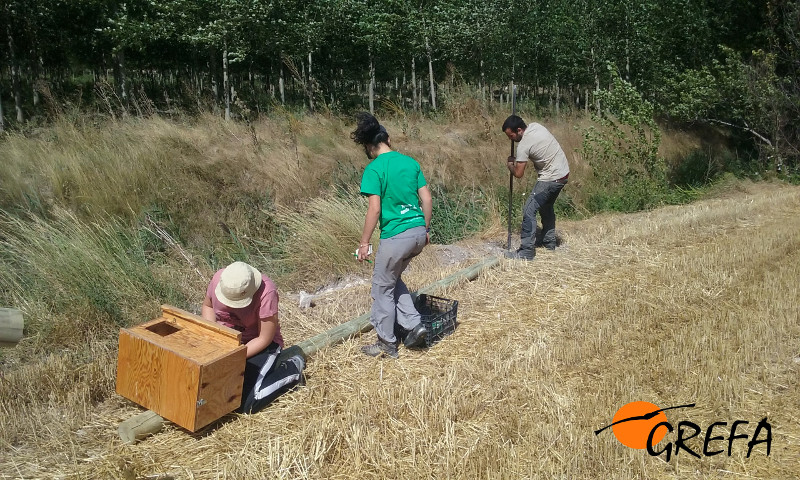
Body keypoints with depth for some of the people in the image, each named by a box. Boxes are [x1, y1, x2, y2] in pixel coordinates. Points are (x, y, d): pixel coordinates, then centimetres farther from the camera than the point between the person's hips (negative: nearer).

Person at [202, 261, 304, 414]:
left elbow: (264, 339, -22)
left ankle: (292, 369, 3)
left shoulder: (266, 293, -32)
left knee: (244, 405, -19)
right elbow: (207, 305, 5)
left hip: (259, 344, -6)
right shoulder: (219, 278, -18)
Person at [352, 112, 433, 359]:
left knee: (382, 287, 11)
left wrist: (364, 242, -6)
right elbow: (427, 200, 8)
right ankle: (413, 325, 18)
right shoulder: (410, 162, 8)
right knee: (392, 278, 26)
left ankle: (387, 344, 20)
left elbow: (375, 209, -15)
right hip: (419, 232, 7)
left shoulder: (374, 169, -11)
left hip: (396, 236, -7)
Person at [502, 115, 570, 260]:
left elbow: (518, 173, -17)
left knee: (529, 210, -8)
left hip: (551, 178, -10)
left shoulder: (523, 145, -22)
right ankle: (549, 242, 37)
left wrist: (509, 164, 3)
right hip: (563, 172, 10)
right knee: (546, 207, 25)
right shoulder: (535, 126, 2)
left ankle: (526, 252, -8)